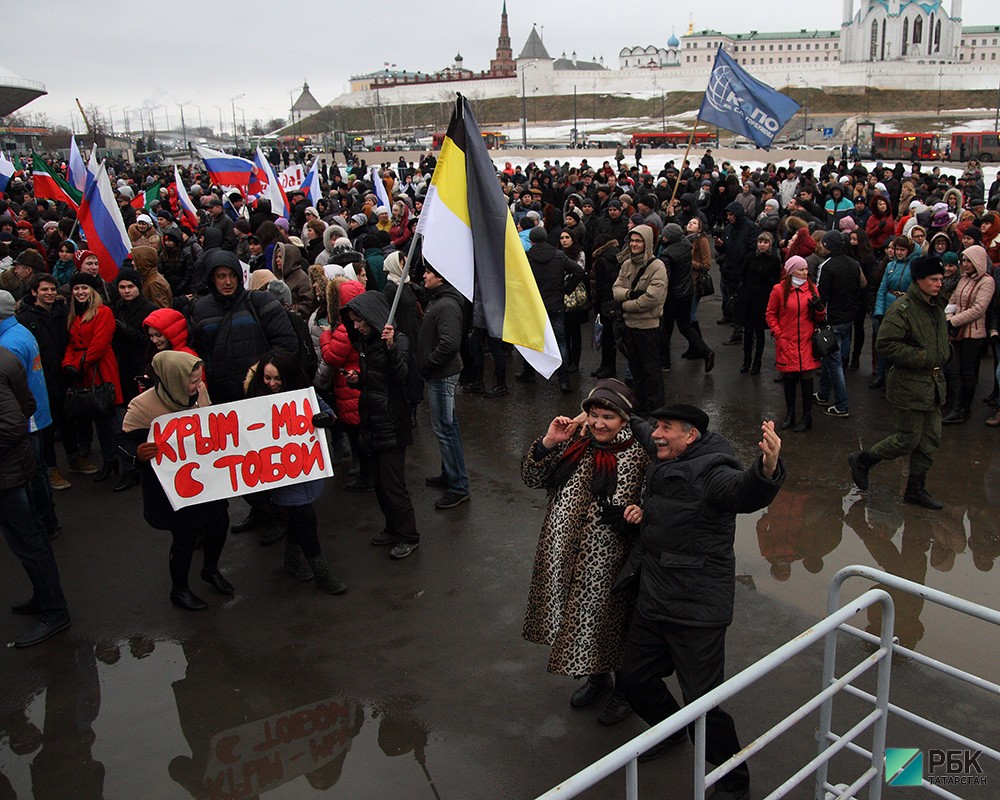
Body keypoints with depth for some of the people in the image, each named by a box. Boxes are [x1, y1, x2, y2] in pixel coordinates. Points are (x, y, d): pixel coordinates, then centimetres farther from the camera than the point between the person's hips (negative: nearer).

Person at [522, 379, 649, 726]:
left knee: (609, 620, 10)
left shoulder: (638, 454, -14)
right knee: (579, 617, 21)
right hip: (564, 554, 6)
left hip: (607, 561, -6)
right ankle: (598, 678, 47)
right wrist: (548, 442, -11)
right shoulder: (576, 442, 2)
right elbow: (531, 478, 2)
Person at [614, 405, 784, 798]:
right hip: (653, 601, 9)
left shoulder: (709, 472, -18)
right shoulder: (661, 467, 9)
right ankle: (671, 730, 48)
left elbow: (743, 492, -41)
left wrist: (766, 470, -63)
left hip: (697, 610, -9)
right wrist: (642, 511, 7)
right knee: (634, 679, 18)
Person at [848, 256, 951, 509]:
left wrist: (944, 353, 9)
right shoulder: (902, 309, -18)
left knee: (931, 439, 12)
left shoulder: (936, 306, 11)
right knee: (908, 440, -2)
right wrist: (921, 358, -22)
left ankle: (915, 489, 26)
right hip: (908, 386, -9)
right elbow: (886, 344, -25)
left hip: (933, 384, 9)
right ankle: (862, 460, 20)